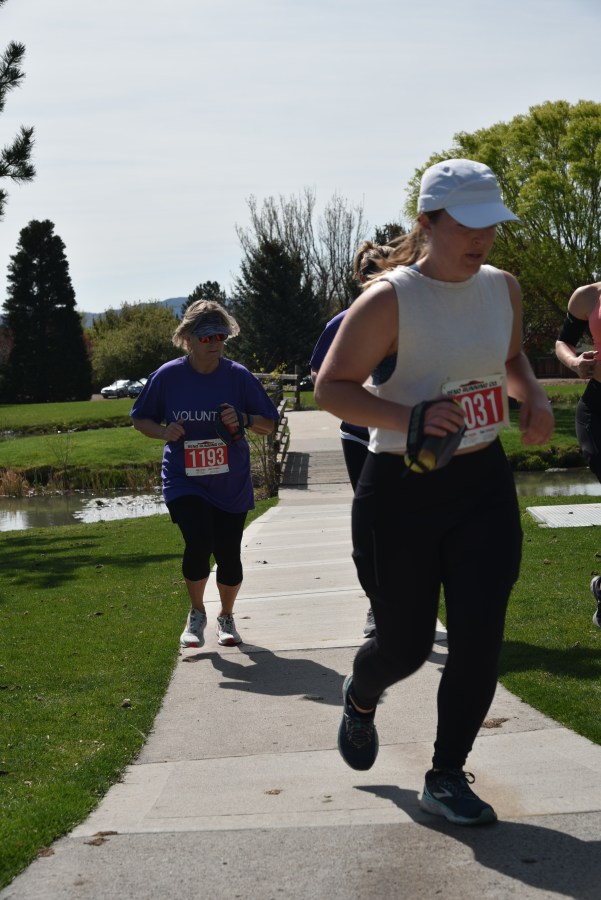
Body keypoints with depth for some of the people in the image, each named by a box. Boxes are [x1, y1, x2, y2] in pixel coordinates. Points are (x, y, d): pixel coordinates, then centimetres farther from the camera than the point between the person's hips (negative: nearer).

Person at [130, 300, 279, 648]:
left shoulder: (239, 376, -5)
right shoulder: (168, 376, -6)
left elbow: (269, 424, 2)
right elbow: (141, 419, 7)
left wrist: (243, 420, -18)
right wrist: (164, 431, -14)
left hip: (230, 484, 1)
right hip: (184, 480, -1)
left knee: (228, 553, 2)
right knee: (199, 543, -20)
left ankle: (227, 617, 31)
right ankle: (197, 613, 7)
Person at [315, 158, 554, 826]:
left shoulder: (503, 289, 4)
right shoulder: (389, 300, -15)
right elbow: (331, 388, -13)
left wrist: (534, 398, 3)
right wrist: (409, 417, -28)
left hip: (484, 484, 5)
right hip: (402, 492, -5)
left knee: (478, 639, -4)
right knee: (405, 645, 6)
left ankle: (446, 776, 14)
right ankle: (359, 699, 43)